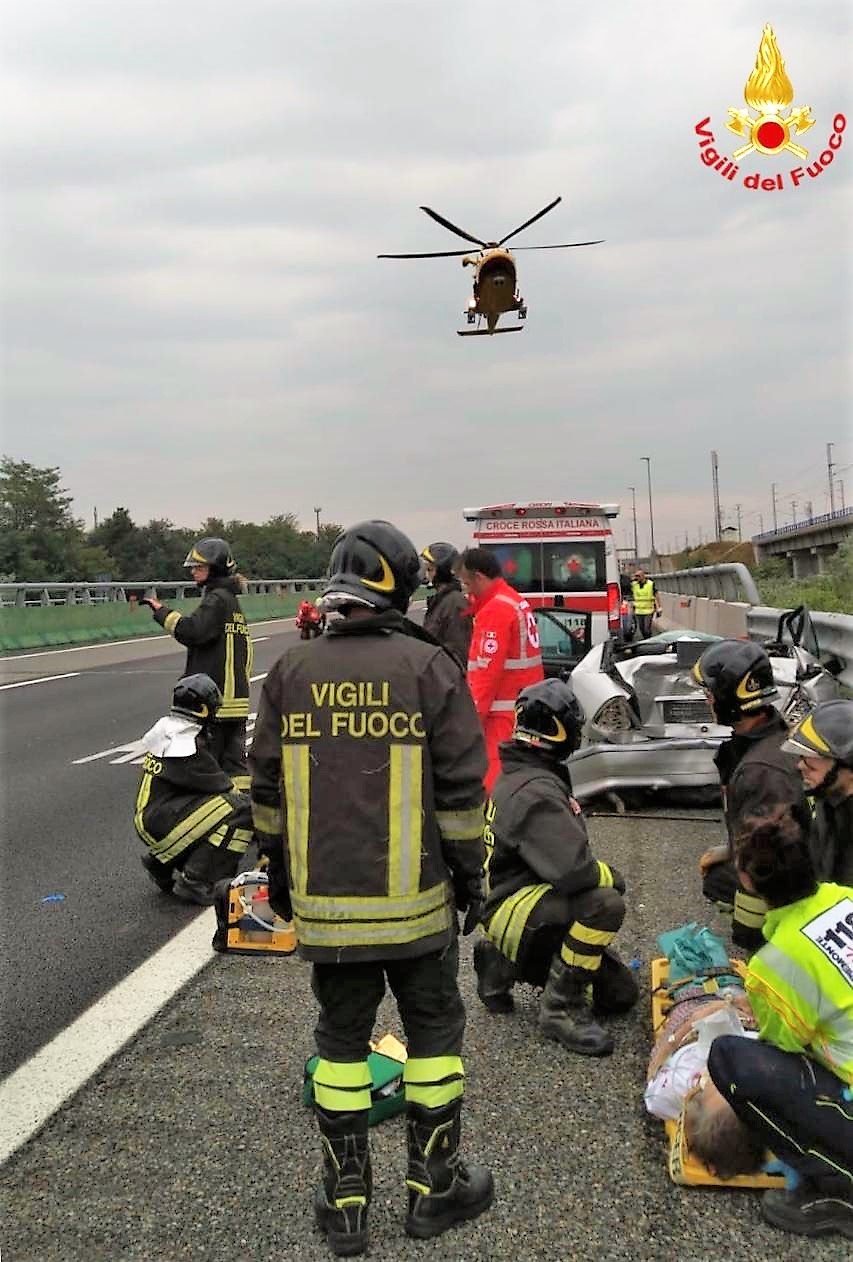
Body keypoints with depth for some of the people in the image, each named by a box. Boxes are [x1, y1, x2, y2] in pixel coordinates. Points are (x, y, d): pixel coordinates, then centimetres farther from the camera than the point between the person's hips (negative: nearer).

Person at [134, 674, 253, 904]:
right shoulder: (188, 746, -16)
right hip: (160, 826, -10)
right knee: (241, 811, -17)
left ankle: (161, 864, 22)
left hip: (146, 820, 10)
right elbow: (220, 786, -7)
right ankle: (194, 881, -13)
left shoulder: (165, 732, 12)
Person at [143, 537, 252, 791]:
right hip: (236, 699, 10)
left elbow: (192, 631, -24)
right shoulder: (232, 600, 19)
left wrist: (162, 611, -12)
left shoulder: (217, 599, -11)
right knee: (234, 760, 10)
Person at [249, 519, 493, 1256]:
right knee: (434, 1030, 14)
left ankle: (346, 1202, 24)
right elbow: (461, 790, -8)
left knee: (341, 1038, 15)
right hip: (413, 899, -2)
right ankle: (434, 1188, 26)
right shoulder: (430, 668, -9)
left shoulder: (291, 673, 0)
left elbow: (269, 791, 6)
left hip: (322, 901, 3)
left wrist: (279, 871, 17)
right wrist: (470, 873, 3)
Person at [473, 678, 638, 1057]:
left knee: (621, 992, 12)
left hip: (538, 903, 10)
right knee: (606, 903, -34)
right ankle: (561, 1008, -19)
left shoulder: (520, 775, 9)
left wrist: (595, 872, 8)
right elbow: (573, 870, -34)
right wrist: (612, 876, -14)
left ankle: (504, 964, 17)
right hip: (514, 910, -10)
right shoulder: (536, 792, -23)